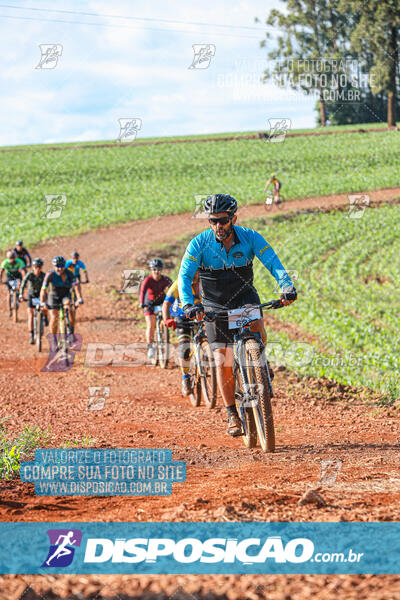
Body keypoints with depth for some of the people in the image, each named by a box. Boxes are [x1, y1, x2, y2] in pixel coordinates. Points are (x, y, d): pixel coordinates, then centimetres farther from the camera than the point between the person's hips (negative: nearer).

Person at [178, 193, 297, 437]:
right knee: (223, 362, -6)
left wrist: (287, 287, -40)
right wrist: (189, 305, -40)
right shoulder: (200, 243, -17)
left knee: (257, 330, -31)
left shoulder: (250, 237, -14)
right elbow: (185, 276, -23)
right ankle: (233, 415, 8)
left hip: (245, 298, 0)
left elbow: (273, 263, -22)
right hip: (215, 306, 0)